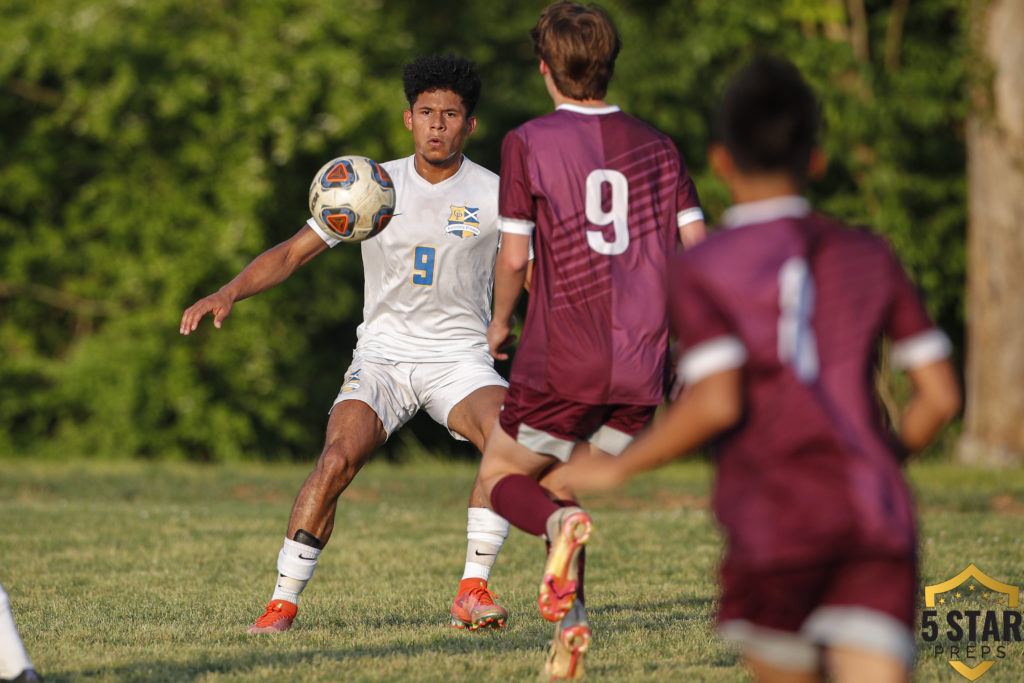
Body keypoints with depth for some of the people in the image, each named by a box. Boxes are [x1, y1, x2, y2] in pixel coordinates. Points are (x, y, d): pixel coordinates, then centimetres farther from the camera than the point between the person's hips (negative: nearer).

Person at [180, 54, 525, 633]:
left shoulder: (494, 194, -1)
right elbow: (295, 250, 4)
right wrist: (230, 292, -11)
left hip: (461, 359, 0)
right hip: (382, 356, 0)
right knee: (338, 457, -26)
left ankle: (473, 591, -18)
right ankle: (284, 601, -13)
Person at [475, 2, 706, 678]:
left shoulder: (529, 143, -3)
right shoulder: (658, 148, 9)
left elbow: (514, 256, -4)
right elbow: (697, 250, 5)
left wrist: (500, 323, 14)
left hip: (560, 363, -4)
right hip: (642, 372, 4)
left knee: (503, 479, 14)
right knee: (555, 489, 19)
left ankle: (562, 524, -20)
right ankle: (570, 625, -1)